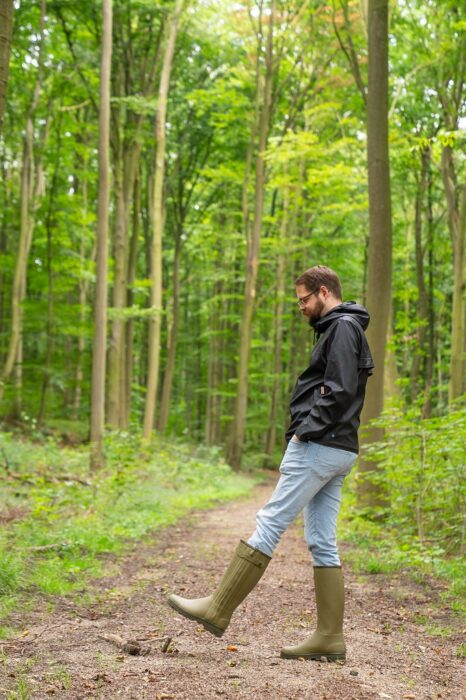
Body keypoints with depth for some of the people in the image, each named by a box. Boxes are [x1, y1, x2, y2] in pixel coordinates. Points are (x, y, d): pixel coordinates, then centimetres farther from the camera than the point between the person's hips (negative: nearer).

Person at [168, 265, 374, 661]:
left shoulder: (343, 327, -8)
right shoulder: (339, 329, 23)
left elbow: (339, 391, -20)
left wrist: (306, 431, -15)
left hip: (319, 447, -10)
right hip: (336, 450, 10)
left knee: (270, 524, -7)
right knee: (322, 543, 8)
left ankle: (217, 610, -2)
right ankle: (329, 637, 9)